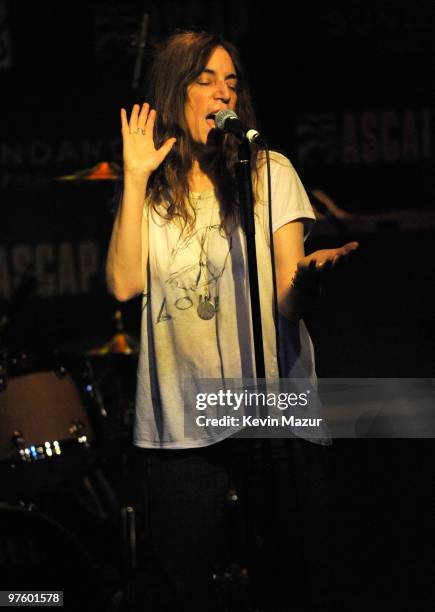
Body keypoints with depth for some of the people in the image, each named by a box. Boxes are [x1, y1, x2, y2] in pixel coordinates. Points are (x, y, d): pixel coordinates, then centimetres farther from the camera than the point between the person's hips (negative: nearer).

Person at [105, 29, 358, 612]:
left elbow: (288, 297, -3)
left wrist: (309, 271, -26)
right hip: (177, 420, 1)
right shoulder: (151, 191, 10)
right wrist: (136, 180, -5)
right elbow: (124, 283, -5)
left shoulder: (271, 172, 5)